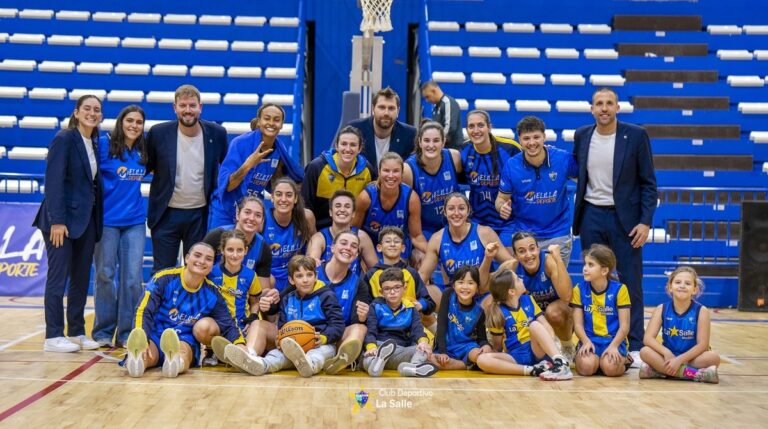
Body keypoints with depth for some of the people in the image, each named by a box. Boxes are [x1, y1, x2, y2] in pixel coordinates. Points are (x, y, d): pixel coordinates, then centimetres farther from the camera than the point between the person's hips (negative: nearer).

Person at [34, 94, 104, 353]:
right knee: (58, 277, -2)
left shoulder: (94, 144, 12)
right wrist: (57, 221, -20)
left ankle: (77, 332, 19)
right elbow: (53, 181, -15)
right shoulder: (64, 139, -9)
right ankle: (53, 337, 5)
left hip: (86, 219, 7)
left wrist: (97, 220, 6)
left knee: (82, 278, 10)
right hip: (63, 219, -7)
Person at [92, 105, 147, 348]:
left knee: (133, 277, 1)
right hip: (107, 219, -3)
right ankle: (103, 331, 16)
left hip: (134, 221, 3)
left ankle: (127, 332, 11)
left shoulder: (144, 150, 7)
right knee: (105, 275, 3)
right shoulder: (104, 144, -5)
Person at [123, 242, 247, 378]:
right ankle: (136, 358, -69)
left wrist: (240, 345, -27)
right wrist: (141, 342, -34)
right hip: (155, 335, 0)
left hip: (185, 339, 0)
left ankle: (176, 362, -69)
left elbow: (228, 325, -3)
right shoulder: (164, 278, -7)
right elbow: (144, 311, -14)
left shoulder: (212, 293, 2)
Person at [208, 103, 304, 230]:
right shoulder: (241, 143, -17)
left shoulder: (280, 150, -5)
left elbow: (272, 188, 7)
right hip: (225, 213, -4)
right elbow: (226, 185, -21)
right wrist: (247, 165, -34)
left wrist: (279, 169, -10)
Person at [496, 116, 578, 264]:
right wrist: (502, 207, -20)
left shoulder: (563, 158, -10)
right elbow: (501, 198, 2)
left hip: (558, 235, 0)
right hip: (524, 235, 0)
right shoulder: (511, 165, -8)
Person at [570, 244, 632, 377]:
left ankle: (624, 360, 7)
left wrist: (613, 346, -20)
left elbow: (624, 325, -5)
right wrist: (586, 342, -19)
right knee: (586, 367, -29)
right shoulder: (579, 290, 2)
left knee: (610, 368, -28)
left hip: (614, 340, -1)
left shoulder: (619, 289, -4)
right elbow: (578, 323, 0)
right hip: (590, 341, 1)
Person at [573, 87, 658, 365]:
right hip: (592, 217, 3)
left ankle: (635, 347, 6)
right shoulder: (581, 136, 5)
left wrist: (645, 221, -10)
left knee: (630, 284, -1)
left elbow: (648, 182, -3)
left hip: (624, 218, -3)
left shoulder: (636, 135, -4)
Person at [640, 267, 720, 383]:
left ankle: (660, 371, -26)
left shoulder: (701, 311, -7)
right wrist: (666, 353, -27)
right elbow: (648, 338, -11)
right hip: (668, 358, 1)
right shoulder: (662, 309, -3)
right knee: (645, 351, -26)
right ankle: (696, 375, -30)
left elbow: (702, 344, -13)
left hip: (691, 358, -1)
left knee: (714, 357, -30)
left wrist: (679, 359, -24)